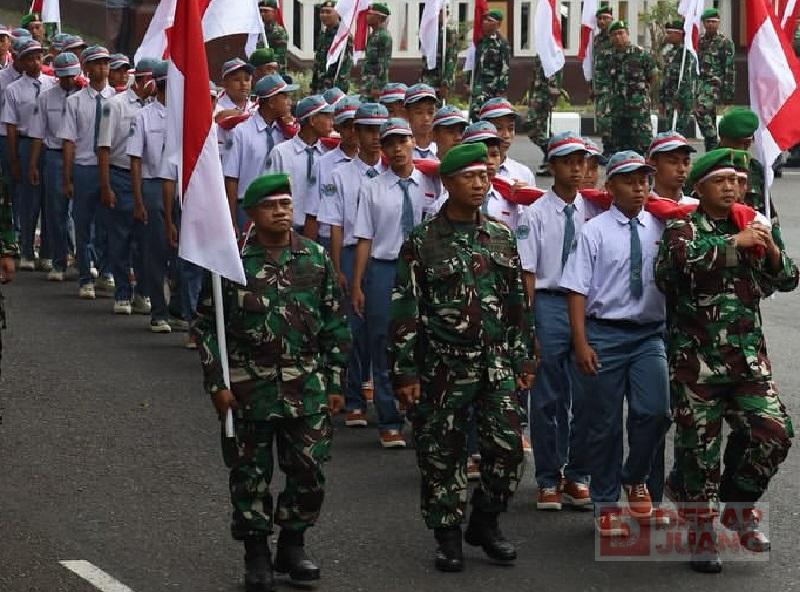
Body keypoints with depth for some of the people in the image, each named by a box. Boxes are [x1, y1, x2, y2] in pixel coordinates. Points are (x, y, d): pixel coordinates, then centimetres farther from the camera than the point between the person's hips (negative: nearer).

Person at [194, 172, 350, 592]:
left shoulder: (316, 259, 4)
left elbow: (335, 326, 9)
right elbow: (207, 325, 0)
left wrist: (335, 384, 6)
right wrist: (216, 383, -6)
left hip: (307, 388, 2)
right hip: (250, 388, -2)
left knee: (309, 471, 4)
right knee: (251, 474, 5)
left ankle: (292, 547, 23)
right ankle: (256, 557, 18)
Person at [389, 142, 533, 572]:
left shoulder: (501, 237, 9)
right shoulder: (422, 242, -4)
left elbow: (516, 304, 15)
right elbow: (404, 311, -5)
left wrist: (523, 360, 12)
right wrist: (404, 372, -8)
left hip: (495, 365, 3)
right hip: (442, 368, -3)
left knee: (508, 447, -1)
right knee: (441, 455, 3)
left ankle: (484, 523, 19)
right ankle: (448, 536, 16)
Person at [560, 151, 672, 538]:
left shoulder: (661, 228, 4)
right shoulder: (595, 231, -3)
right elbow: (577, 290, -5)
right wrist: (581, 343, -10)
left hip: (649, 335, 2)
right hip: (604, 334, -2)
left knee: (655, 412, -13)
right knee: (604, 422, 6)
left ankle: (635, 480, 15)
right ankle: (606, 503, 22)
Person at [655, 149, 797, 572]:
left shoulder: (753, 228, 14)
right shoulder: (682, 229, -1)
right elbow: (685, 258, -25)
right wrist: (736, 243, -18)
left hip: (749, 359, 4)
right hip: (696, 360, -4)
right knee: (699, 446, 1)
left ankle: (739, 505, 15)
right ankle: (703, 533, 15)